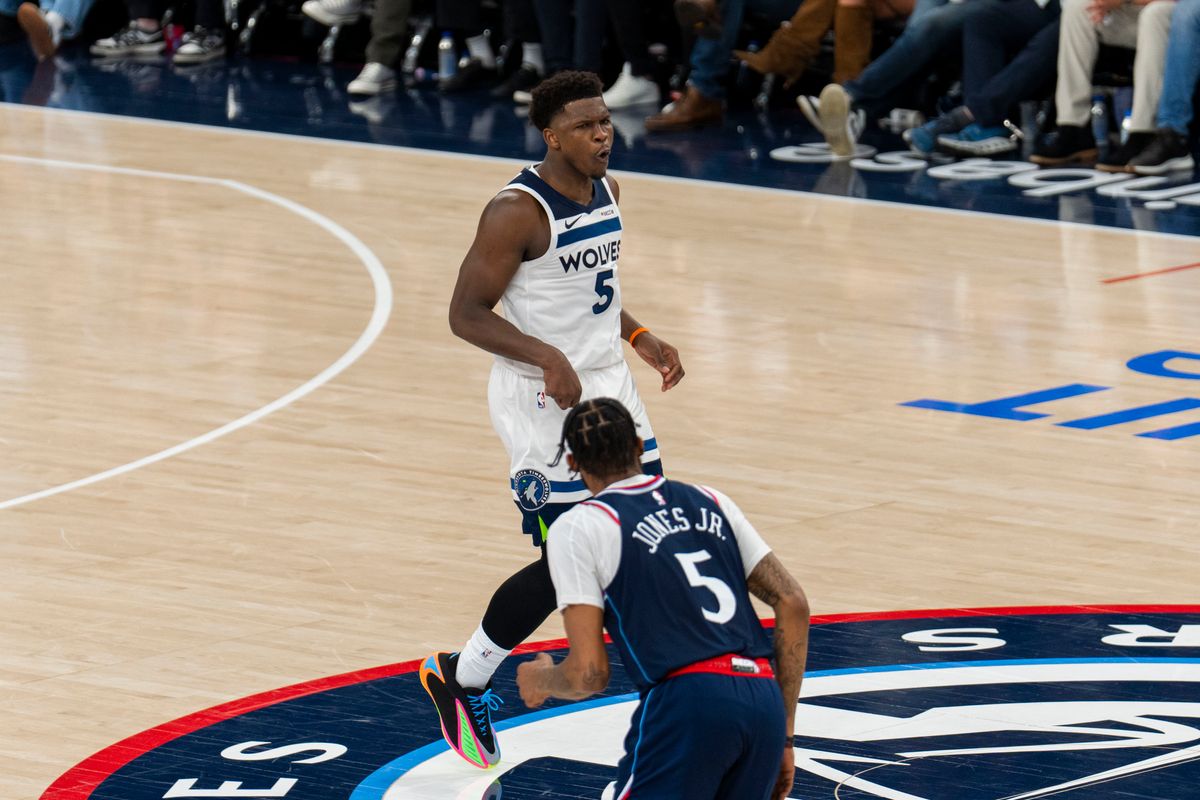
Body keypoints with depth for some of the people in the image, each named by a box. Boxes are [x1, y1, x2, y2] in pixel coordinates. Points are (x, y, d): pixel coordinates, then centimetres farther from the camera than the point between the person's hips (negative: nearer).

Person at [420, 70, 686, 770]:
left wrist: (639, 337, 7)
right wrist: (548, 358, -30)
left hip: (607, 383, 8)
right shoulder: (518, 213, -20)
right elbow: (467, 314, -19)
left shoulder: (608, 192, 6)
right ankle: (462, 679, 13)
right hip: (543, 399, -8)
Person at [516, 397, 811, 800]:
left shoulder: (577, 528, 6)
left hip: (688, 703, -6)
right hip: (763, 697, 6)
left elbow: (589, 674, 1)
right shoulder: (709, 501, 22)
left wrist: (541, 681, 25)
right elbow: (793, 603, 17)